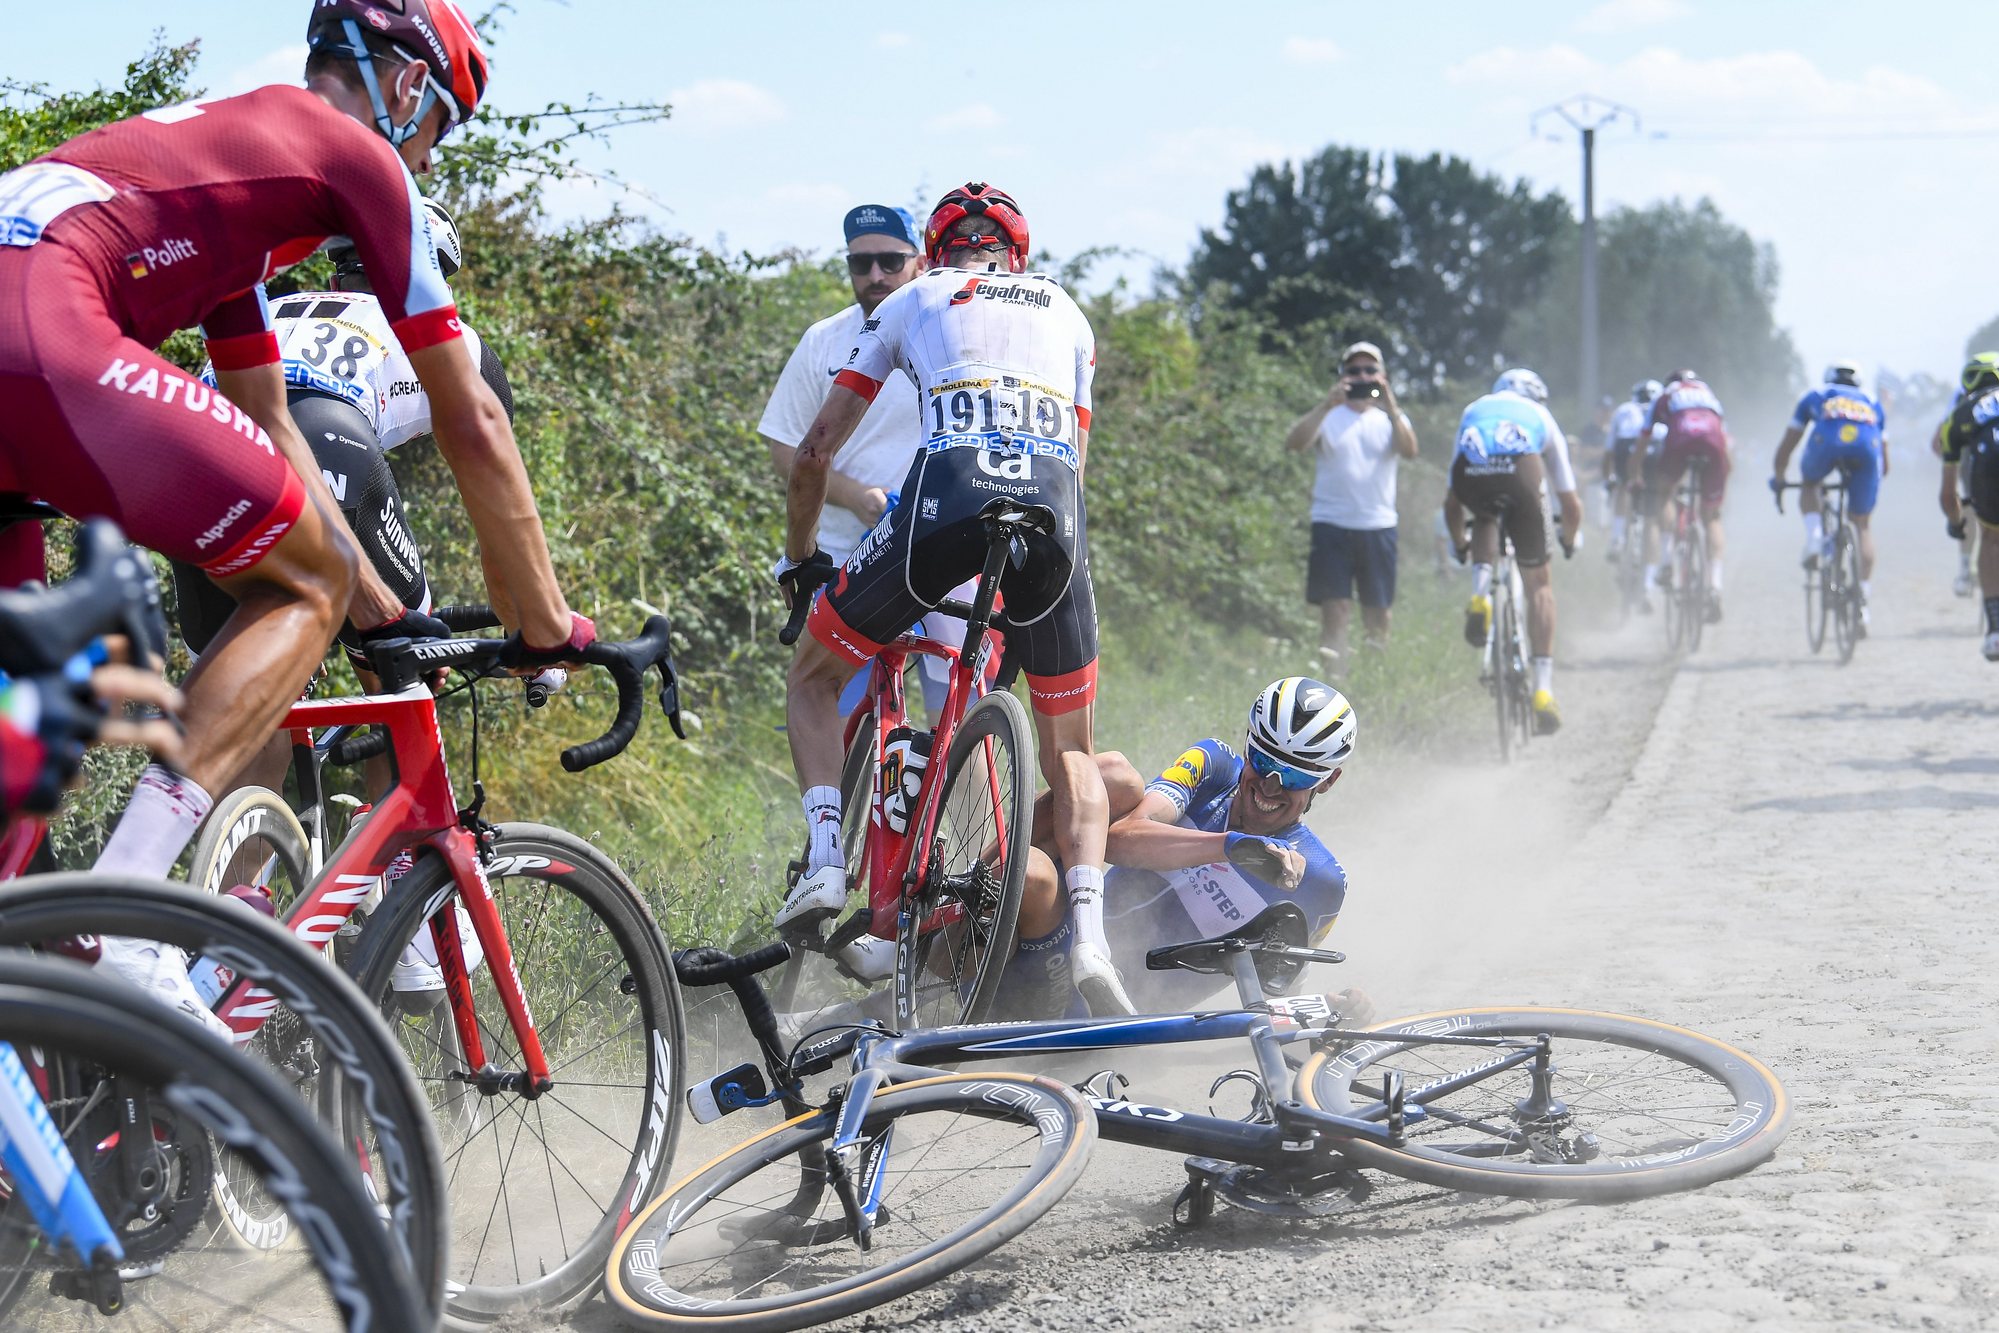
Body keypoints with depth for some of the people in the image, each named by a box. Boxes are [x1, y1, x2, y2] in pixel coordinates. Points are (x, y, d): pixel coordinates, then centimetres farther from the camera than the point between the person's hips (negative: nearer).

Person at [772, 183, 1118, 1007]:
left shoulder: (913, 301, 26)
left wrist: (797, 556, 40)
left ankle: (825, 862, 1)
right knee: (1069, 750, 16)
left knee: (812, 680, 20)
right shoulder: (1068, 314, 31)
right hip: (1056, 509, 2)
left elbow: (815, 453, 25)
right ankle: (1088, 929, -5)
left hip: (947, 498, -2)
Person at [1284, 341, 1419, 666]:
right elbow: (1294, 443, -12)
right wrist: (1326, 406, -24)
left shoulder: (1391, 419, 10)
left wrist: (1391, 408, -25)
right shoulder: (1329, 418, 6)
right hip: (1332, 525, -2)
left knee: (1378, 612, 5)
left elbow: (1409, 451, -12)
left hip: (1378, 526, 2)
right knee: (1334, 609, -8)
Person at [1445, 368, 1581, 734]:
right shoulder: (1541, 417, 37)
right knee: (1538, 582, 12)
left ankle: (1480, 597, 12)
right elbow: (1572, 505, 40)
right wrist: (1570, 540, 59)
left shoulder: (1473, 410, 41)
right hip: (1519, 471, -1)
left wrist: (1459, 543, 62)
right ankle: (1544, 688, 6)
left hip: (1470, 475, 1)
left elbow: (1451, 504, 46)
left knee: (1485, 519, 39)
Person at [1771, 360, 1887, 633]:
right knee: (1863, 523, 15)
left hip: (1827, 439, -1)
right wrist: (1871, 482, 61)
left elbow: (1786, 446, 41)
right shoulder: (1872, 403, 41)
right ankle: (1863, 602, 8)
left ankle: (1815, 539, 7)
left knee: (1809, 485, 33)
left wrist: (1777, 480, 55)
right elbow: (1884, 464, 42)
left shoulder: (1816, 396, 38)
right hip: (1867, 445, 1)